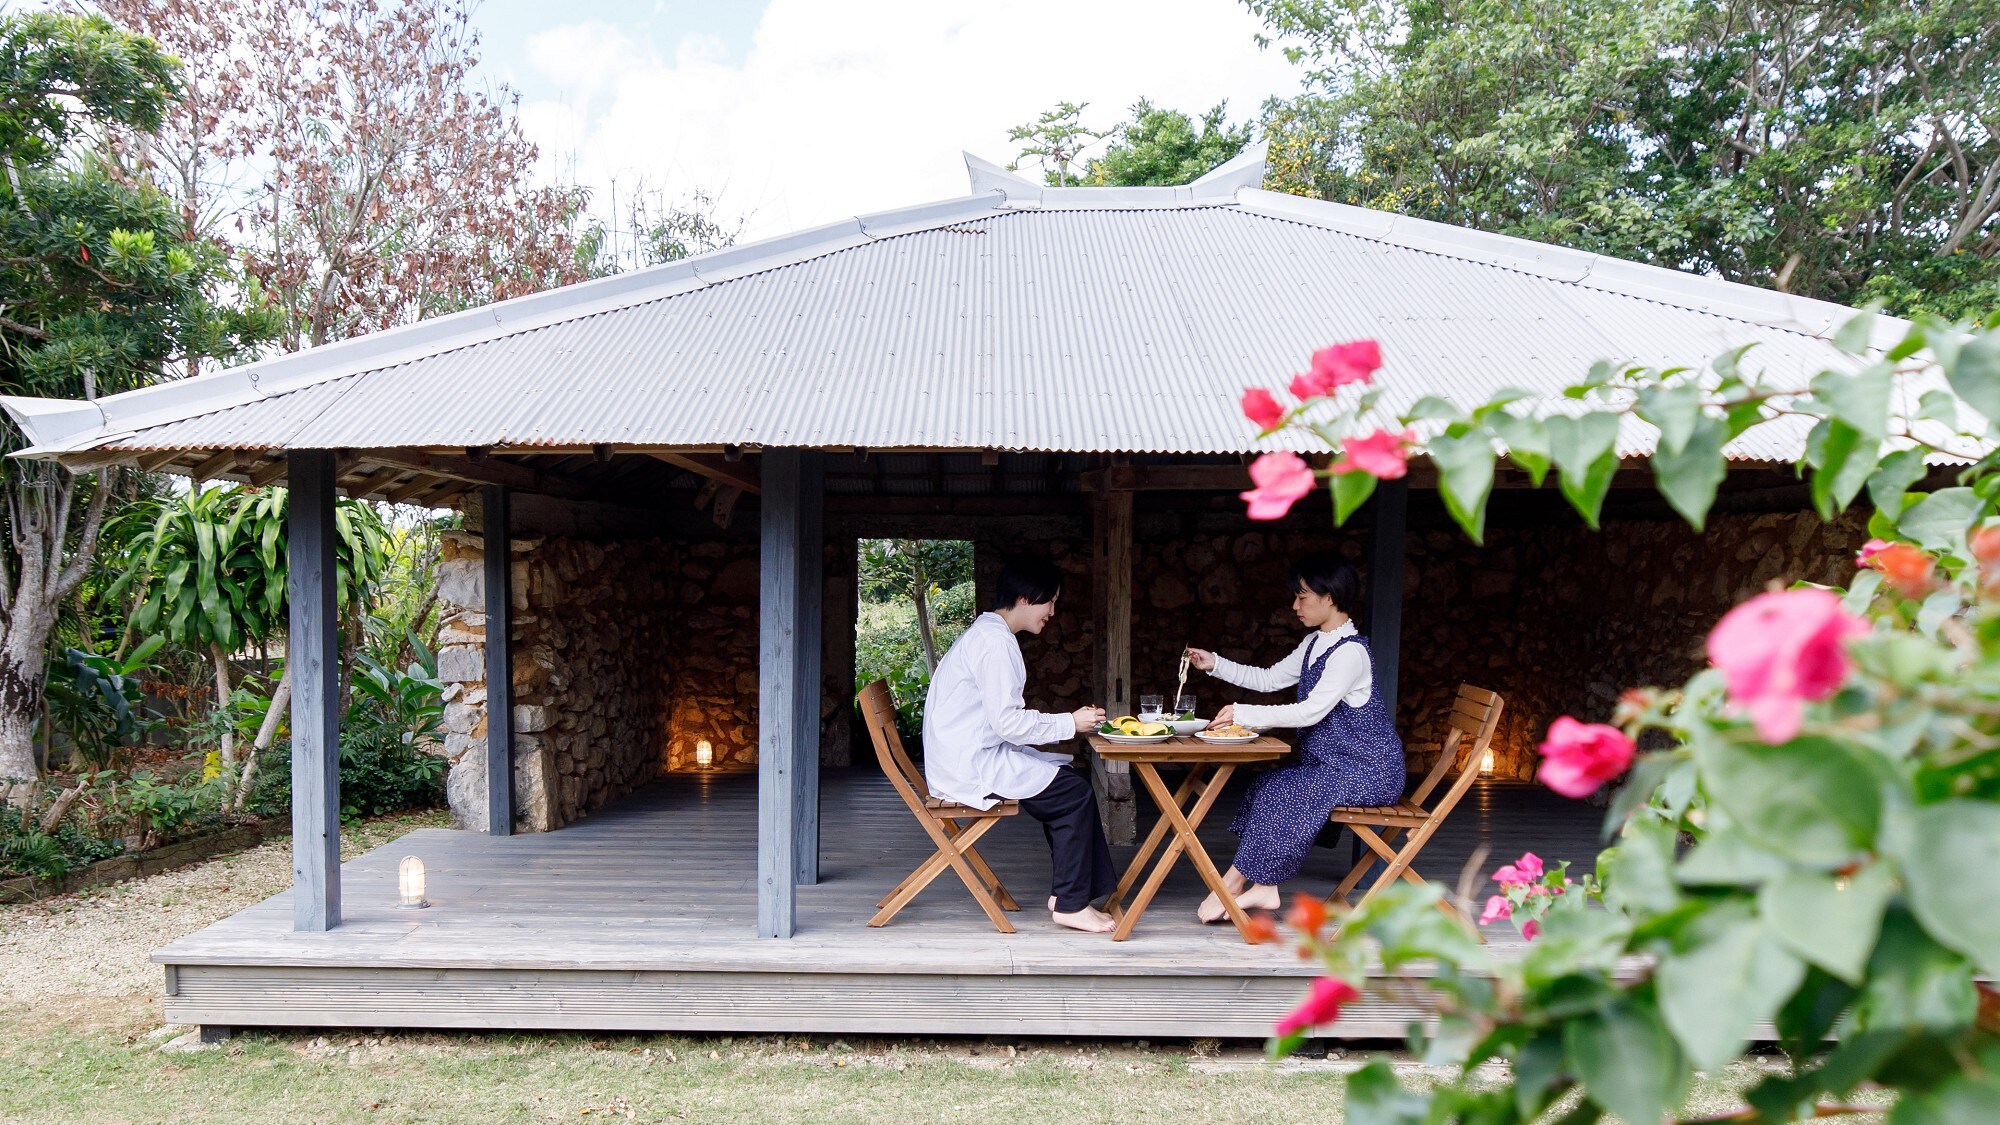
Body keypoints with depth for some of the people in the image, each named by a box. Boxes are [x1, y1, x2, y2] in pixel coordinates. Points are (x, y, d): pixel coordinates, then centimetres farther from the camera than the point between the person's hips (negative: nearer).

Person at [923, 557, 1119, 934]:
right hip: (971, 767, -10)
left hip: (973, 756, 10)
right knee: (1074, 792, -9)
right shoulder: (995, 640, -17)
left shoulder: (987, 633, 17)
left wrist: (1068, 720, 12)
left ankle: (1067, 893, 10)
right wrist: (1069, 723, -11)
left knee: (1074, 774, 10)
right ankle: (1071, 904, -1)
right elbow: (1007, 722, -22)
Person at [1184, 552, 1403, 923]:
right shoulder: (1314, 643, 11)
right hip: (1331, 763, 9)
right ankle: (1262, 888, -11)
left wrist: (1243, 714, -24)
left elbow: (1311, 711, -26)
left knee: (1282, 790, -20)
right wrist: (1214, 664, 7)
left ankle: (1231, 886, -9)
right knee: (1266, 784, -6)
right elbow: (1268, 679, 17)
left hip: (1367, 770, -9)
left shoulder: (1350, 651, -20)